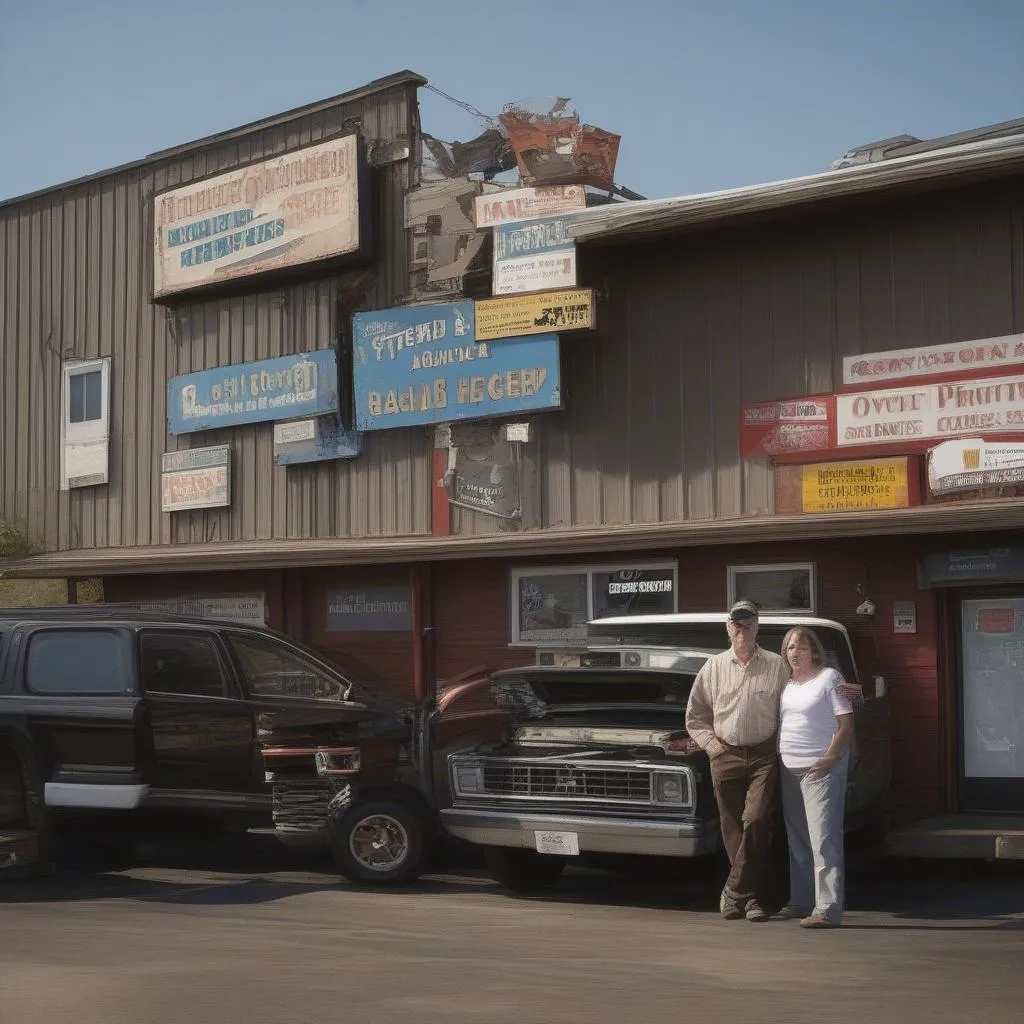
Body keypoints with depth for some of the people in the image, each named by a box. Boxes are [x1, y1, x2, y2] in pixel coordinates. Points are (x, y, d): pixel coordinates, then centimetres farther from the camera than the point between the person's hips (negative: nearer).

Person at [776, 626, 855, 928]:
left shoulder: (829, 678, -5)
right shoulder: (786, 683, 14)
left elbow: (846, 725, -9)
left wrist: (830, 758, -20)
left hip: (821, 768, -8)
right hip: (790, 769, 8)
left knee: (823, 839, -11)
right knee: (797, 840, 14)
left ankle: (828, 909, -14)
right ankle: (801, 901, 24)